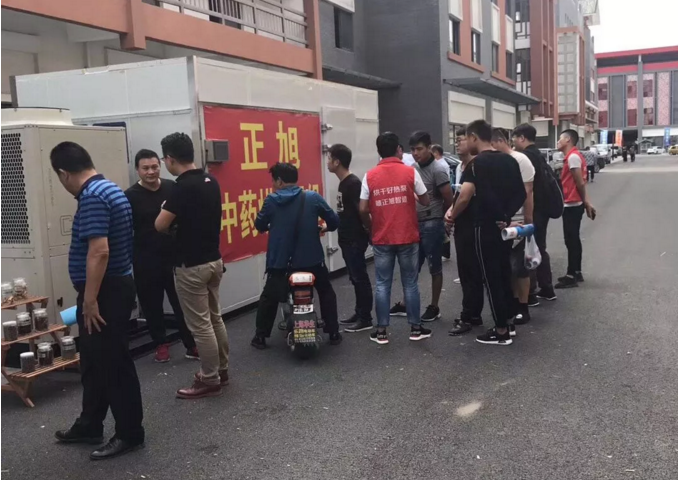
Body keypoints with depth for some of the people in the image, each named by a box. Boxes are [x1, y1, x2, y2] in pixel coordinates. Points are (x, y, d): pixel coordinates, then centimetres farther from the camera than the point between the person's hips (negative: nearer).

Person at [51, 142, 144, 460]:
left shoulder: (92, 196, -20)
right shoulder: (109, 189, 13)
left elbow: (99, 251, -28)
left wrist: (90, 300, -22)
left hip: (105, 293, -11)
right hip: (113, 288, 11)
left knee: (114, 364, 1)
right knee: (95, 362, 19)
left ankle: (130, 434, 13)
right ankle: (89, 426, 32)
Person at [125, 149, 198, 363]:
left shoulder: (172, 188, 2)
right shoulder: (130, 196, -6)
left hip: (174, 257, 2)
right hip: (146, 262, -1)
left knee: (182, 303, 5)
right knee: (152, 305, 8)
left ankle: (192, 345, 15)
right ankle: (161, 344, 26)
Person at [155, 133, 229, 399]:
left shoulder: (183, 187, -20)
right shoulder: (211, 181, 6)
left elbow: (160, 226, -18)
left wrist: (167, 212, 1)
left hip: (192, 266, -9)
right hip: (214, 260, 9)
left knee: (200, 325, 1)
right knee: (214, 318, 17)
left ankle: (210, 380, 10)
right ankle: (221, 370, 28)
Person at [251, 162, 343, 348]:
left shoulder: (271, 201, -3)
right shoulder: (313, 198, -3)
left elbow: (260, 226, 7)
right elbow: (334, 221, 0)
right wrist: (327, 228, 23)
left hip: (280, 260, 0)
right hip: (311, 259, 0)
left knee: (269, 298, 18)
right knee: (326, 293, 20)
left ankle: (260, 337, 21)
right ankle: (334, 333, 20)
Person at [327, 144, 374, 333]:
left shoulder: (353, 183, -17)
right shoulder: (343, 183, 12)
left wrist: (370, 233, -18)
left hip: (356, 239, -9)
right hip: (347, 239, 9)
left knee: (360, 278, -2)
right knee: (355, 278, 15)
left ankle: (366, 319, 4)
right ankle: (359, 313, 24)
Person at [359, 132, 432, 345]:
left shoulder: (370, 176, -2)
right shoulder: (410, 172, -5)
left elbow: (363, 210, -4)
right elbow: (425, 201, 3)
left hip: (382, 240, 1)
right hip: (408, 238, -1)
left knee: (382, 284, 8)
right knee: (410, 283, 9)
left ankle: (381, 331, 10)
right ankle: (415, 328, 16)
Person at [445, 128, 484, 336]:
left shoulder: (475, 166, -16)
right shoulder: (463, 166, 14)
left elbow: (465, 198, -22)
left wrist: (452, 215, -6)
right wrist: (450, 210, 1)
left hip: (471, 227, -10)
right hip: (463, 226, 10)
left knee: (470, 273, -3)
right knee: (469, 272, 14)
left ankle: (468, 318, 4)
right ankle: (473, 314, 23)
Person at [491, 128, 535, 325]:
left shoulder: (520, 160, -11)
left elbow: (528, 193, -12)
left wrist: (528, 221, -13)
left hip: (519, 222, -6)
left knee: (519, 267, 2)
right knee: (508, 266, 13)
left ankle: (523, 308, 13)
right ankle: (515, 302, 26)